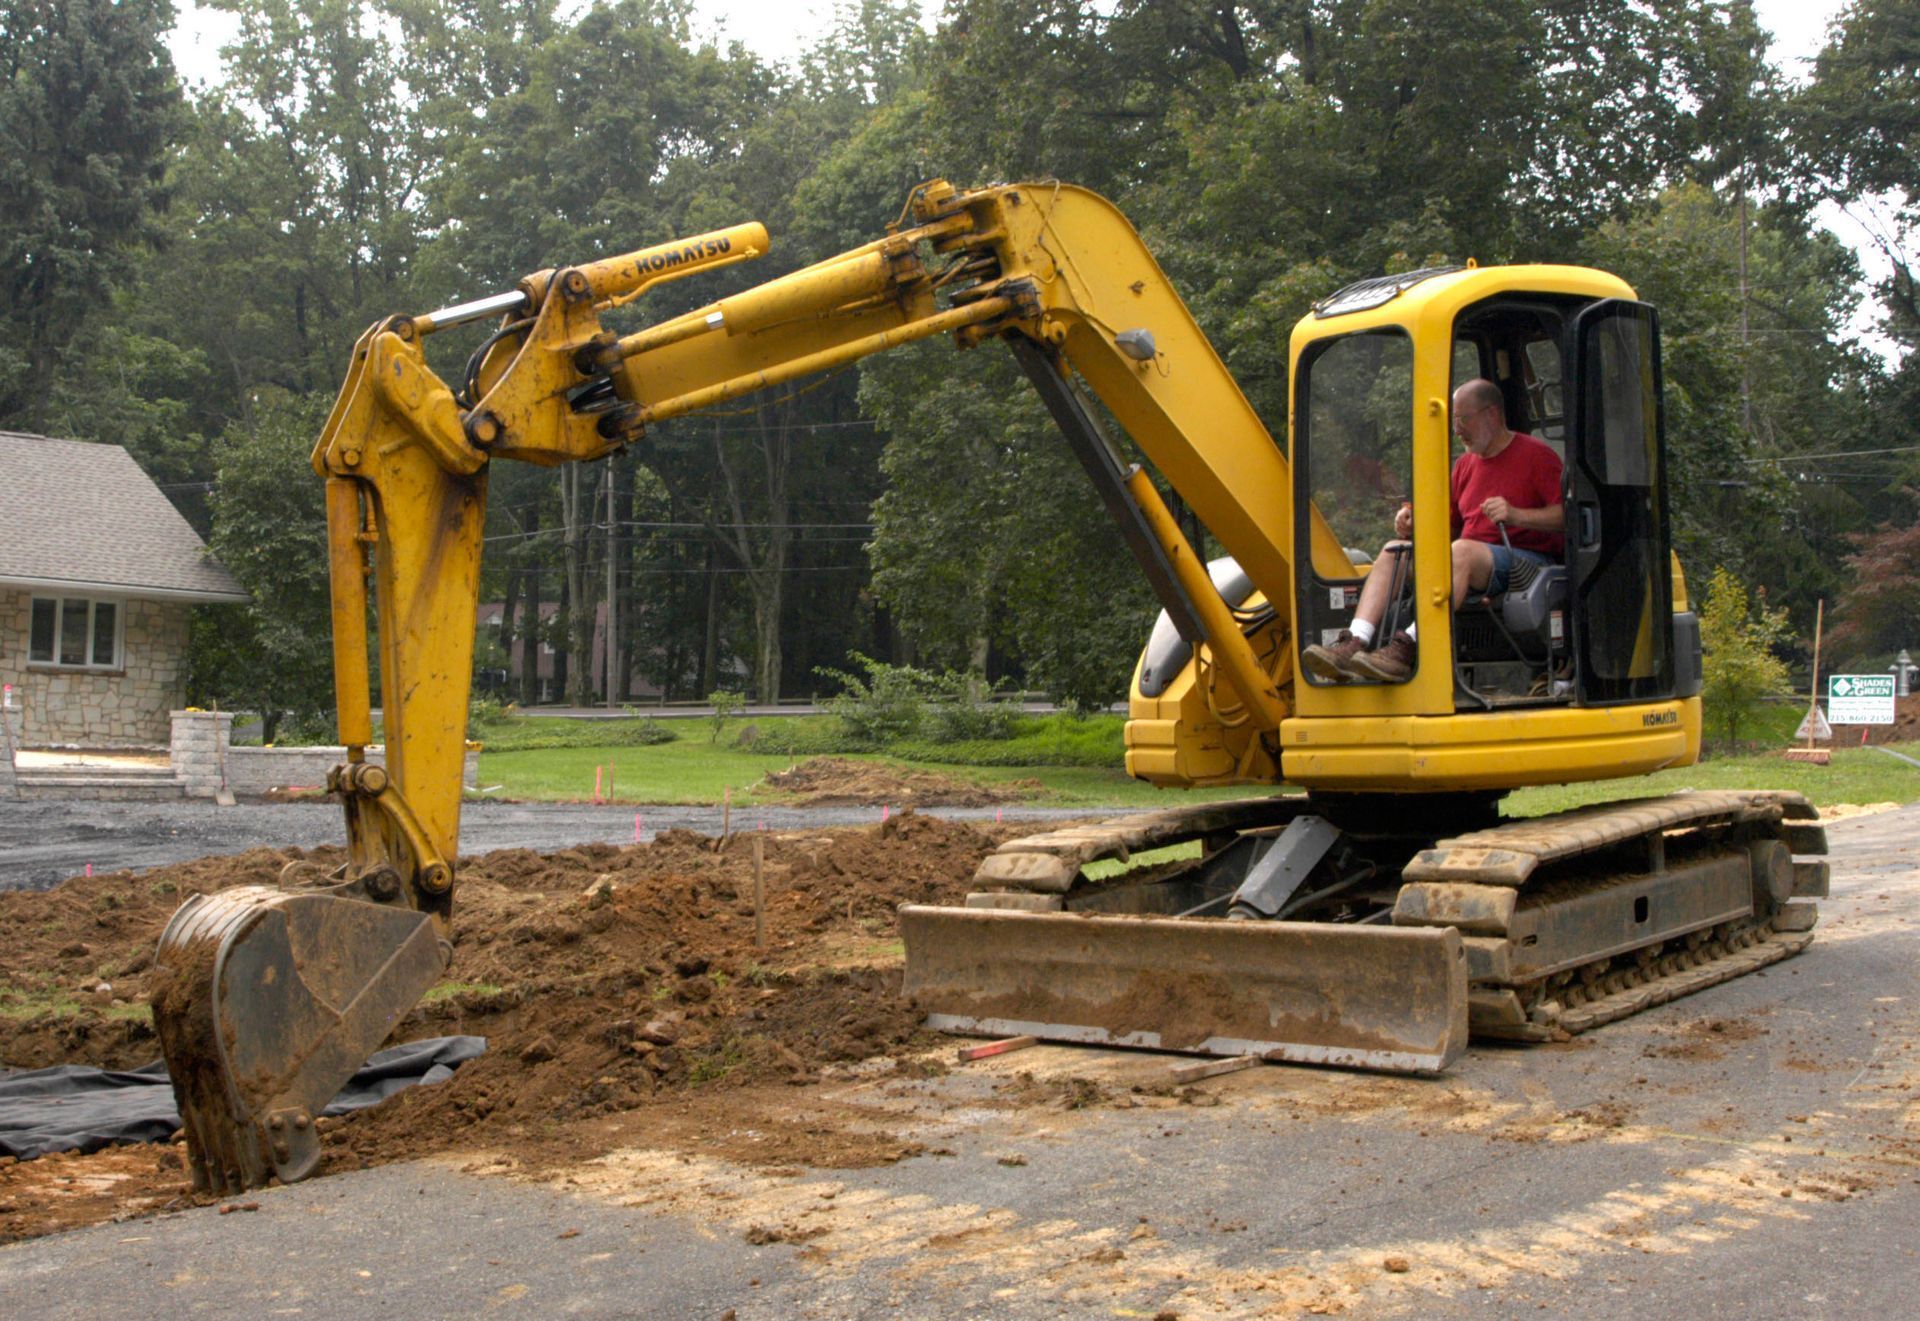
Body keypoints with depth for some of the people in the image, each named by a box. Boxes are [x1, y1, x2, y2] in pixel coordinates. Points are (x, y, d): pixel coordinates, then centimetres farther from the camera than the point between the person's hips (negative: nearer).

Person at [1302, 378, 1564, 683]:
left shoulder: (1537, 455, 1)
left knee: (1461, 550, -36)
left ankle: (1407, 647, -50)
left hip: (1527, 560, -7)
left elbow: (1566, 516, -10)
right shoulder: (1465, 465, 22)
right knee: (1394, 550, -9)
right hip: (1470, 565, 7)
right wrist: (1417, 526, 2)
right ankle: (1354, 644, -30)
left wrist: (1517, 515, -25)